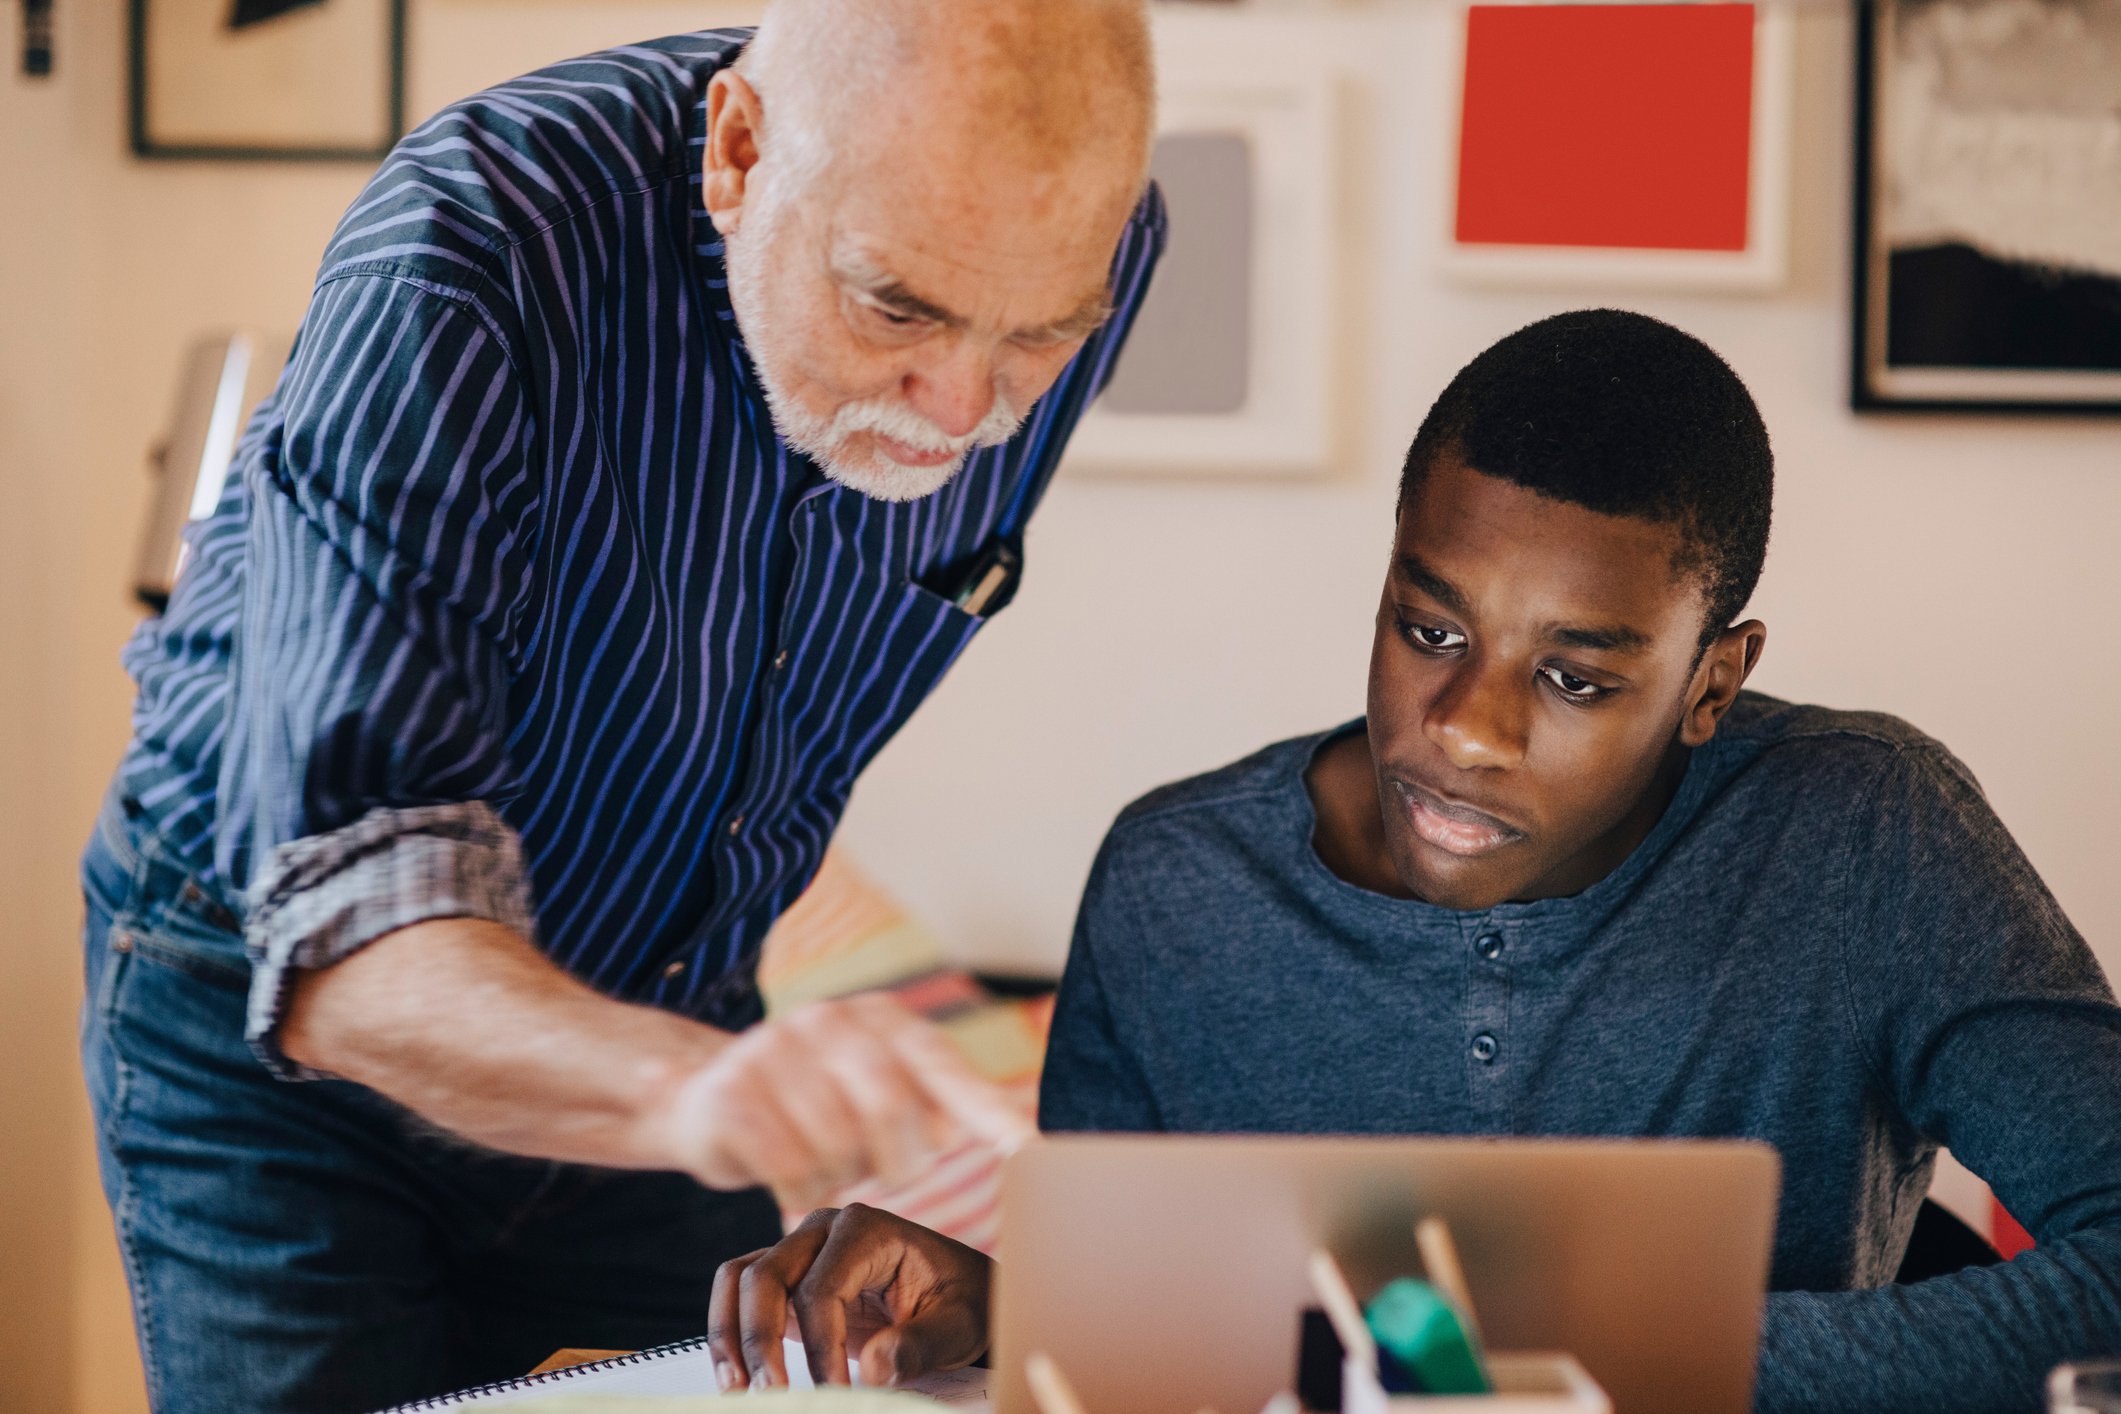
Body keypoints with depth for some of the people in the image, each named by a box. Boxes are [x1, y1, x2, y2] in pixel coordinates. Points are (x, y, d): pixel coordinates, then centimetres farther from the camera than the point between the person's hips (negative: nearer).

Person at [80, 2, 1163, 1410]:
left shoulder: (1080, 248, -16)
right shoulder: (461, 265, -33)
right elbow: (350, 934, -42)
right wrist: (699, 1088, -60)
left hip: (667, 1006, 4)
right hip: (273, 1013, -3)